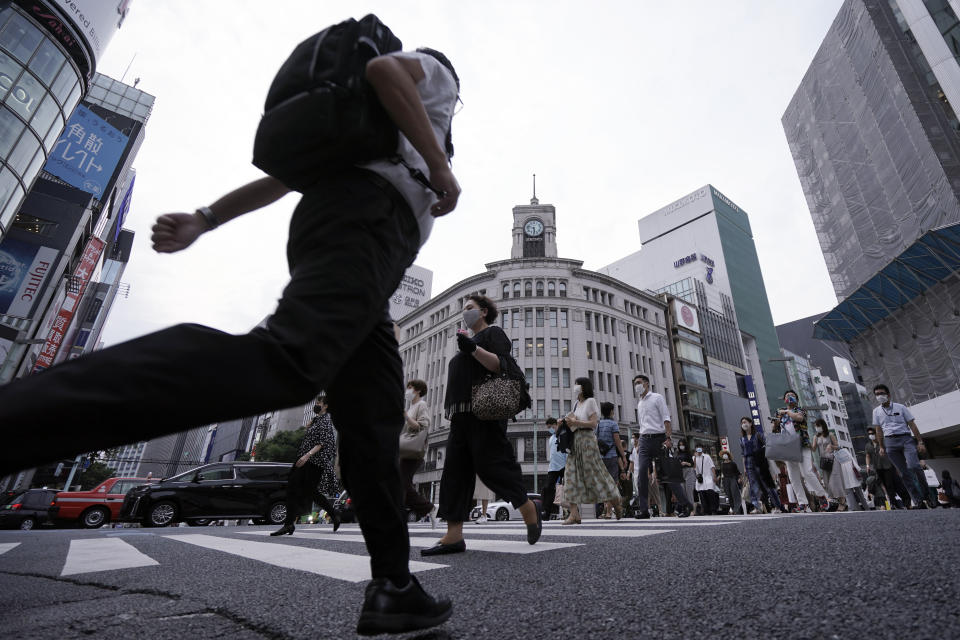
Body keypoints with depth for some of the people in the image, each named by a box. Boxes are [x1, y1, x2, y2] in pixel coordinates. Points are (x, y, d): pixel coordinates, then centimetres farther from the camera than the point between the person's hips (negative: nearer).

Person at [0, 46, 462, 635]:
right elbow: (384, 68, -2)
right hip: (367, 215, -8)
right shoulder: (434, 72, 25)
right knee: (287, 361, -33)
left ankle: (393, 588, 2)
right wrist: (442, 167, 0)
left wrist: (204, 220, 23)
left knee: (374, 421, 0)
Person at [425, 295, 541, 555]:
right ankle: (453, 535, 0)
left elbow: (501, 365, -11)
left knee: (490, 465, -10)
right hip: (462, 414, 9)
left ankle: (530, 511, 11)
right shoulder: (469, 341, 29)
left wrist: (473, 348, -19)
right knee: (455, 470, 0)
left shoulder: (493, 333, 5)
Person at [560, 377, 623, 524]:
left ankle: (617, 507, 18)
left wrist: (575, 421, -10)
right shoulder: (577, 404, 20)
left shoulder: (590, 401, -1)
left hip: (586, 439, -7)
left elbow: (593, 423, -11)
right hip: (575, 441, 7)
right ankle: (574, 514, -7)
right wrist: (569, 421, 1)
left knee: (595, 474, -2)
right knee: (572, 475, -4)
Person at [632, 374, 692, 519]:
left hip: (658, 438, -5)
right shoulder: (639, 403, 20)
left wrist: (669, 438, -18)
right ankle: (643, 509, -5)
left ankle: (685, 504, 15)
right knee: (642, 472, -7)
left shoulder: (657, 397, 2)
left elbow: (666, 419, -7)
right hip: (644, 440, 5)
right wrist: (642, 440, 13)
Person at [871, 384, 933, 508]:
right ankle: (919, 500, 1)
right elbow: (879, 431, 15)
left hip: (906, 438, -2)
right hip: (890, 442, 2)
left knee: (913, 466, -20)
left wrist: (920, 442, -2)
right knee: (904, 472, -2)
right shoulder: (876, 411, 12)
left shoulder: (900, 407, 6)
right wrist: (881, 447, 11)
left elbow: (912, 425, 5)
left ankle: (927, 496, -3)